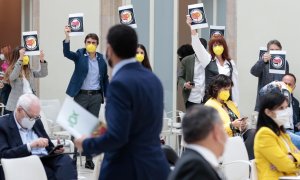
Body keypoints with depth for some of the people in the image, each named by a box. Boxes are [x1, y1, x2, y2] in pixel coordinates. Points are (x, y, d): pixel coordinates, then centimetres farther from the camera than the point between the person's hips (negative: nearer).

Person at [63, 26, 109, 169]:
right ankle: (74, 156, 6)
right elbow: (67, 53, -20)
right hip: (81, 95, -3)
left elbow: (105, 79, 12)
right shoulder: (80, 55, -1)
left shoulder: (101, 59, 6)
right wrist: (67, 36, -35)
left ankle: (89, 158, 10)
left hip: (96, 96, 3)